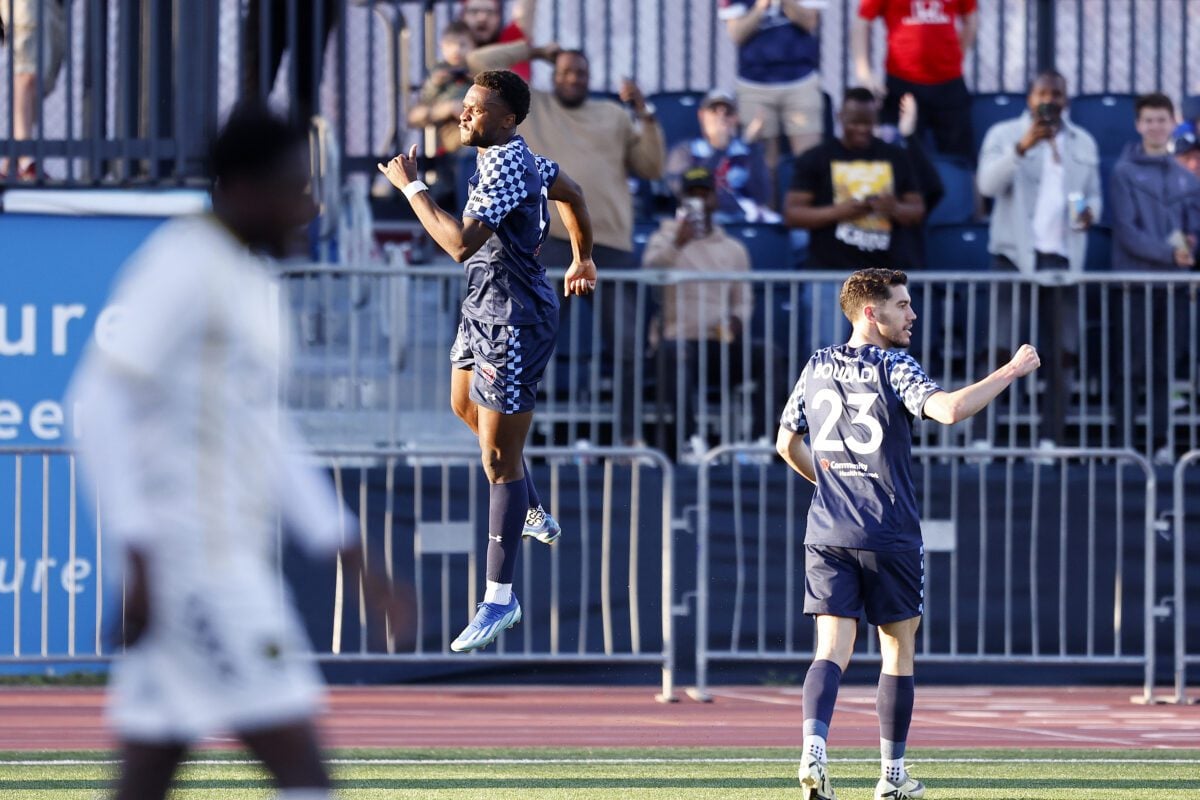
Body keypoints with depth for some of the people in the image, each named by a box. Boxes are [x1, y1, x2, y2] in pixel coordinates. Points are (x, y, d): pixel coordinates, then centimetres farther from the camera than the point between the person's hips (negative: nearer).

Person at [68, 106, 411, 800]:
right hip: (191, 557, -9)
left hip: (237, 558, 9)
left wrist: (355, 560, 23)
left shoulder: (251, 281, 19)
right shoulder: (184, 266, -10)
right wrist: (139, 557, -21)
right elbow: (101, 402, -16)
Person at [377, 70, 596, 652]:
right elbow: (570, 193, 24)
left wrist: (411, 186, -27)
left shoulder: (505, 165, -26)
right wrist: (582, 258, 35)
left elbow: (461, 243, -36)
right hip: (483, 306, 11)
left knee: (499, 459, -7)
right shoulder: (518, 156, 5)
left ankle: (499, 600, -2)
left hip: (513, 321, -11)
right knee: (466, 407, 33)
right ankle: (535, 515, 49)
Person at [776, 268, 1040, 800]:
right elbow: (950, 409, -26)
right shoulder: (893, 368, -9)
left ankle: (813, 751, -25)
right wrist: (1011, 372, -15)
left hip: (827, 534, 4)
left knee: (832, 651, -2)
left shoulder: (816, 368, 9)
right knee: (898, 655, 9)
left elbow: (786, 444, 19)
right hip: (890, 537, -4)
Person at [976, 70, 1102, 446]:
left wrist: (1090, 212, -1)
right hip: (1015, 254, -4)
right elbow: (988, 183, -10)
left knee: (1062, 351, 1)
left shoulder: (1083, 143, 16)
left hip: (1064, 256, 4)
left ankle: (1051, 437, 5)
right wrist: (1023, 146, -22)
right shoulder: (1004, 135, 4)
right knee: (1000, 348, -10)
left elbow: (1094, 195, 23)